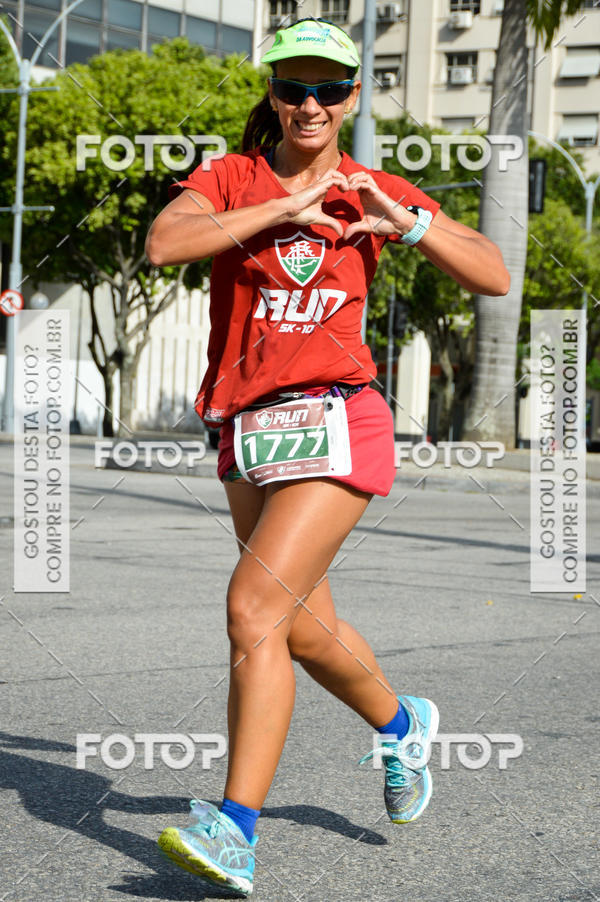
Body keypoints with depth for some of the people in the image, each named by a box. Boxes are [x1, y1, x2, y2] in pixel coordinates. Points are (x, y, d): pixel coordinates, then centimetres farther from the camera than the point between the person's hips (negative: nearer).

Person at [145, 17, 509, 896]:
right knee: (306, 628, 16)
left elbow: (495, 277, 3)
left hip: (334, 421, -4)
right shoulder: (230, 179, 5)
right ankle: (402, 724, 46)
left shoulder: (376, 191, 5)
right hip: (248, 430, 4)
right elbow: (163, 244, -16)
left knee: (255, 609, -19)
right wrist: (283, 207, -18)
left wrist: (403, 221, -11)